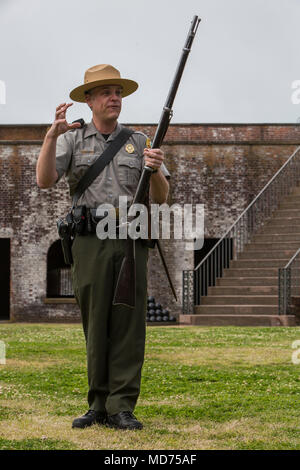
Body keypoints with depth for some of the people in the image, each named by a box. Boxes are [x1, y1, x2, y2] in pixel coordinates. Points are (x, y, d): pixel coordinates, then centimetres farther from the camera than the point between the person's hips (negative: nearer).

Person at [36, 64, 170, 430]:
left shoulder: (139, 142, 14)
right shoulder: (73, 139, 12)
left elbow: (161, 197, 9)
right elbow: (44, 180, -3)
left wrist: (155, 170, -13)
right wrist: (52, 135, -15)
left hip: (131, 240, 1)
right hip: (90, 240, 0)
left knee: (128, 325, -3)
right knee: (95, 325, 3)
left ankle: (121, 407, -1)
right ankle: (99, 404, 11)